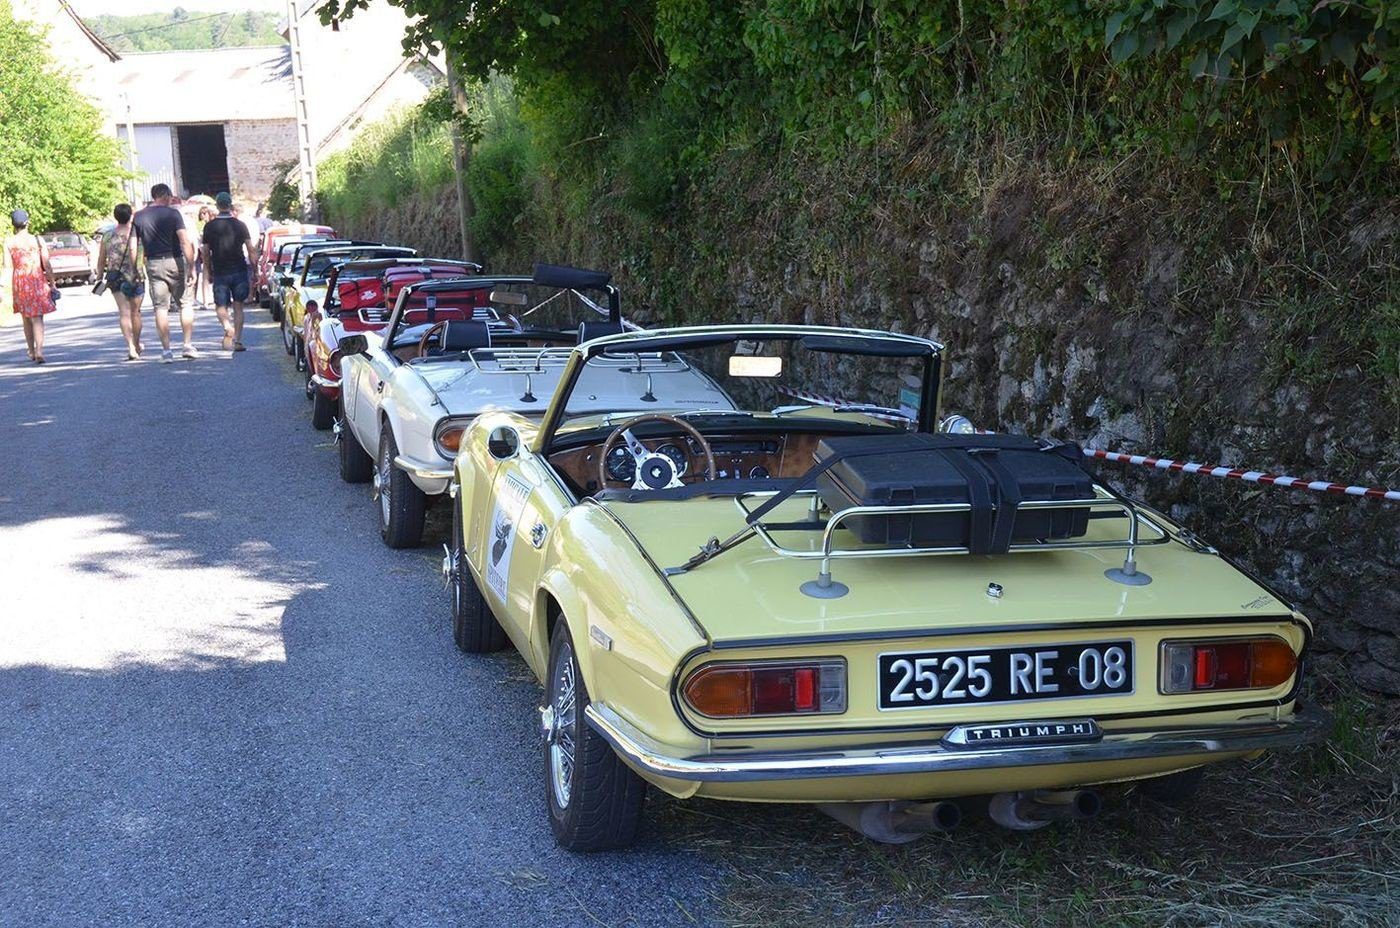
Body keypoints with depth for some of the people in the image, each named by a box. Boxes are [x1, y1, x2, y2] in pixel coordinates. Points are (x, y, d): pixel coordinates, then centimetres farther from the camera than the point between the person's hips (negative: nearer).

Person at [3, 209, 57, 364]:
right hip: (38, 281, -1)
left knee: (27, 319, 17)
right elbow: (46, 265, -4)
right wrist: (52, 284, 4)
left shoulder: (9, 242, -1)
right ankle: (39, 351, -19)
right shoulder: (38, 240, -3)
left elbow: (8, 266, -5)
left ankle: (32, 352, 26)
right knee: (37, 319, -3)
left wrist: (10, 287, -2)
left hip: (19, 282, 1)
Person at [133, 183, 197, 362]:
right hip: (174, 261, -2)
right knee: (185, 304, 9)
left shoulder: (139, 217, 5)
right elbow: (185, 242, -14)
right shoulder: (172, 213, -5)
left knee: (161, 308, 4)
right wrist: (191, 267, -12)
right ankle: (188, 345, 4)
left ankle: (166, 350, 1)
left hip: (153, 265, 3)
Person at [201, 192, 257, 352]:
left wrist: (209, 273, 11)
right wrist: (253, 270, 6)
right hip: (239, 271, 1)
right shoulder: (240, 225, 0)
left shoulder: (210, 226, -1)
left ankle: (227, 328, -23)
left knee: (221, 305, 7)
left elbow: (206, 252, 1)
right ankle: (237, 341, 4)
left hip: (220, 272, -1)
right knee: (238, 307, 9)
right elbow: (250, 250, -2)